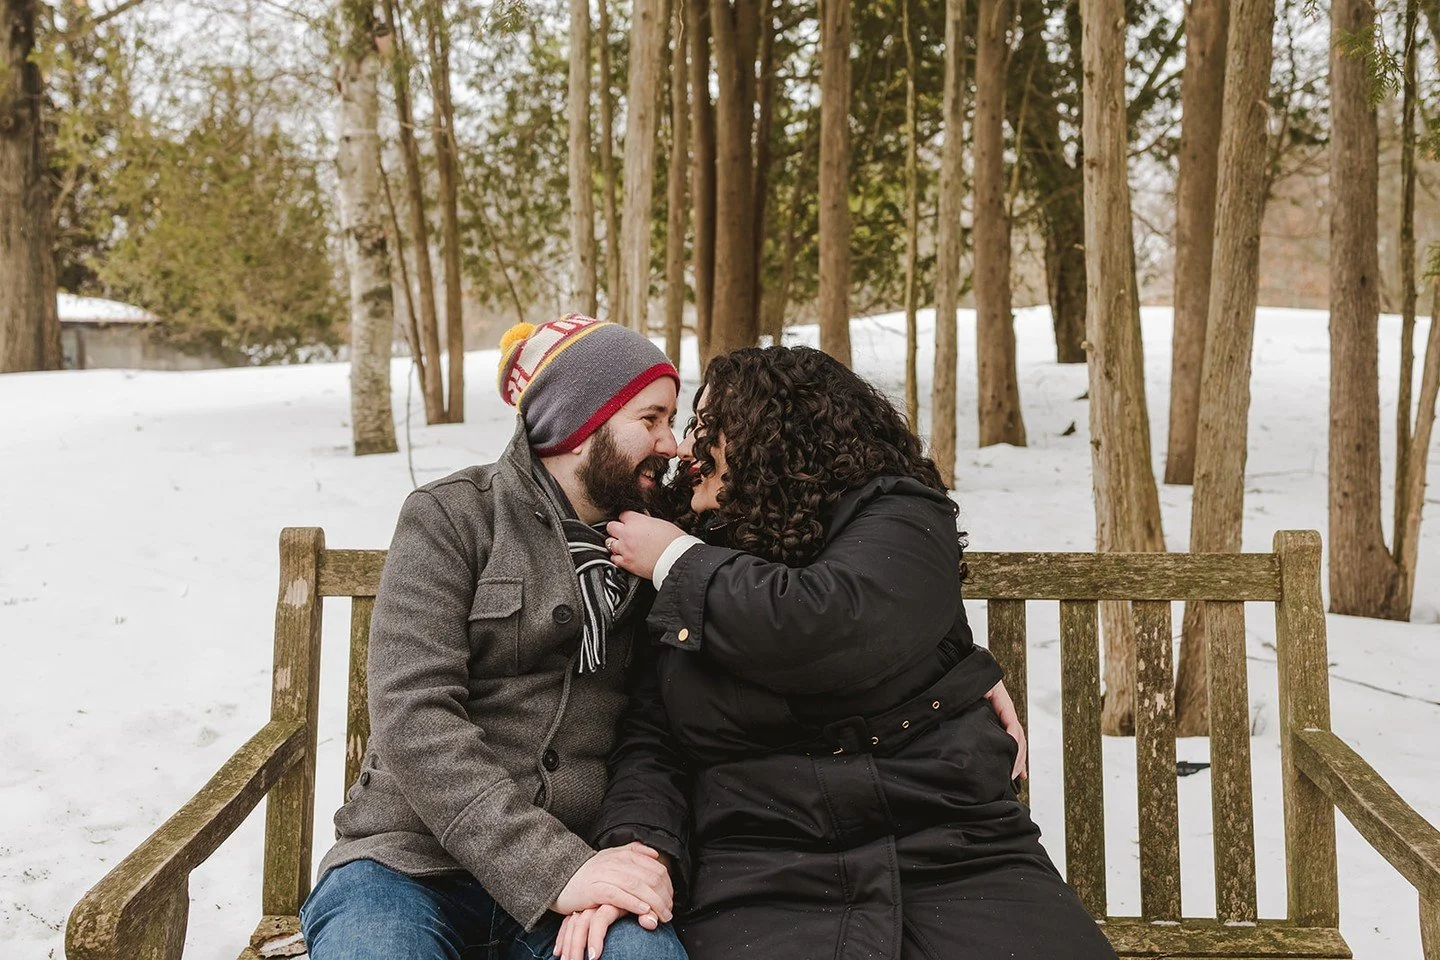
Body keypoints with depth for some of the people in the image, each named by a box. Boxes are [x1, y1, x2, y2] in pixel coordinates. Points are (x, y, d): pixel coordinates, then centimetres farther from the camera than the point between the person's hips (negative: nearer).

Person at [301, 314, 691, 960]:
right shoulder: (453, 518, -1)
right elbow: (412, 717, -13)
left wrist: (647, 854, -14)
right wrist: (554, 868, -21)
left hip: (577, 867, 3)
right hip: (412, 861, -2)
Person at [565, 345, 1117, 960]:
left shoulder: (900, 517, 1)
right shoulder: (689, 590, 17)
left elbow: (825, 630, -18)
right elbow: (651, 738, 10)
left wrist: (677, 562, -4)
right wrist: (637, 845, -10)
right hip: (763, 880, 2)